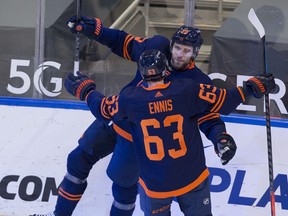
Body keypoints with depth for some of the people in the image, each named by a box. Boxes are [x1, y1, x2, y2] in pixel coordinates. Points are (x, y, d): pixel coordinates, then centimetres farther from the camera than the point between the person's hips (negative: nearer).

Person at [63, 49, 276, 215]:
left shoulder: (130, 99, -15)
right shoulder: (188, 90, -18)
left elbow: (103, 108, 3)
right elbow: (224, 101, -9)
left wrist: (84, 89, 23)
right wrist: (253, 86, 7)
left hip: (154, 184, 0)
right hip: (192, 179, 0)